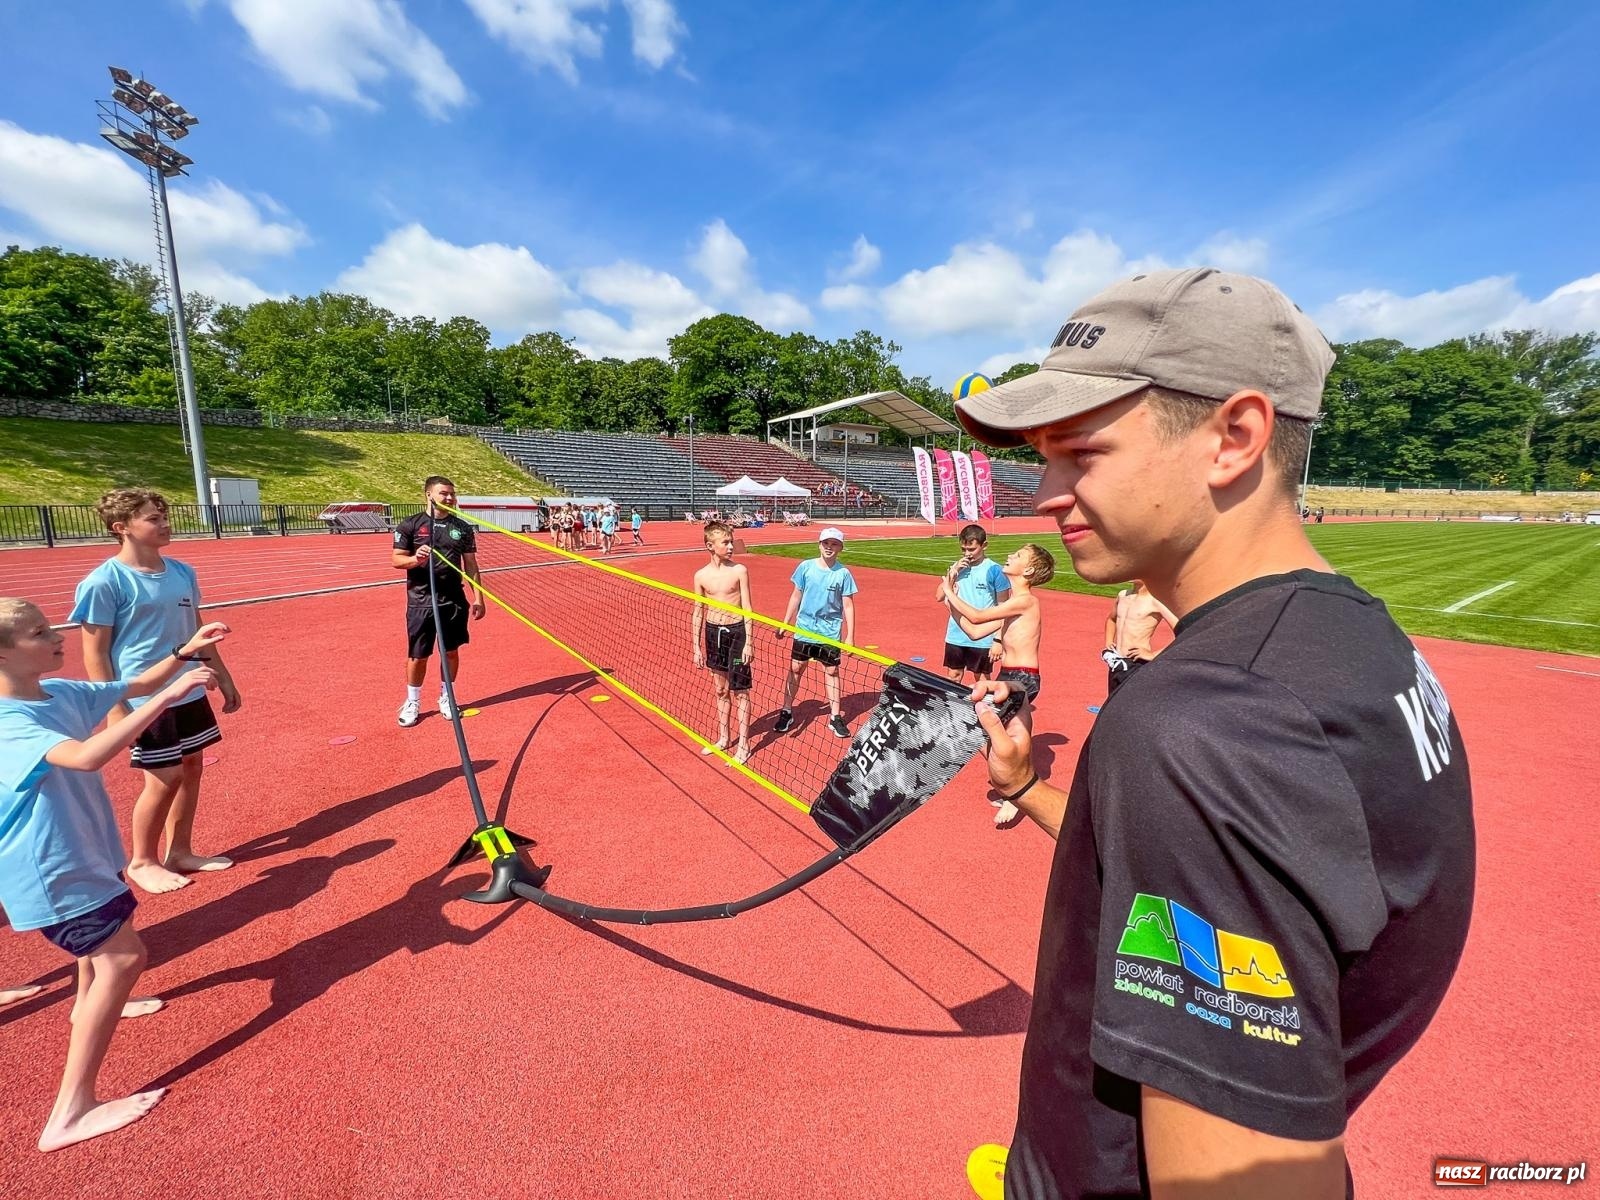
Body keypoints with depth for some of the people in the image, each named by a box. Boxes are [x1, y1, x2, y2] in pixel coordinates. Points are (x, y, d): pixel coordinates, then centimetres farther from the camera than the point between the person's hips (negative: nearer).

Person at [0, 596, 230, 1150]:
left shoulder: (61, 693, -4)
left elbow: (136, 685, 8)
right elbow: (85, 756, -48)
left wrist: (185, 652, -9)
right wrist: (168, 697, -49)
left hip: (80, 851, 10)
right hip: (51, 869, -10)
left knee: (109, 924, 32)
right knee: (123, 957, -12)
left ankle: (90, 1004, 59)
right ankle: (71, 1113, -3)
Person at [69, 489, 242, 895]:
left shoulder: (183, 572, 5)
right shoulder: (104, 582, -14)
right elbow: (95, 653, -12)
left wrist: (223, 678, 17)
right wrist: (115, 708, -16)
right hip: (145, 699, -7)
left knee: (192, 768, 13)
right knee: (165, 779, 1)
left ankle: (179, 851, 29)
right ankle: (141, 862, 24)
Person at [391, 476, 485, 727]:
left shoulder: (462, 527, 6)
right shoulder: (410, 525, -2)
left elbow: (470, 564, 8)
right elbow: (396, 559, -1)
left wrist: (478, 598, 2)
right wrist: (415, 559, -24)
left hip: (454, 601, 2)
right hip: (421, 602, -2)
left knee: (451, 652, 10)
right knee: (417, 656, 5)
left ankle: (446, 698, 28)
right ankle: (412, 702, 24)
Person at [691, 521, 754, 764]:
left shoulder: (739, 570, -8)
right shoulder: (701, 575, 1)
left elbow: (747, 608, -7)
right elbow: (698, 612, 8)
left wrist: (748, 642, -11)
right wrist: (696, 647, 8)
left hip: (736, 631, -3)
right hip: (712, 632, 4)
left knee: (740, 690, 3)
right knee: (720, 690, 16)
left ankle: (744, 745, 14)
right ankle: (723, 738, 32)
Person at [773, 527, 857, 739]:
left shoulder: (843, 573, -8)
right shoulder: (805, 567, -4)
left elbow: (848, 606, -4)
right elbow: (796, 597, 5)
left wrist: (850, 636, -7)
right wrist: (784, 624, 6)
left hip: (830, 633, -1)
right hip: (804, 630, 1)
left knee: (832, 672, 7)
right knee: (795, 669, 8)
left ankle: (835, 717, 18)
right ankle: (787, 712, 22)